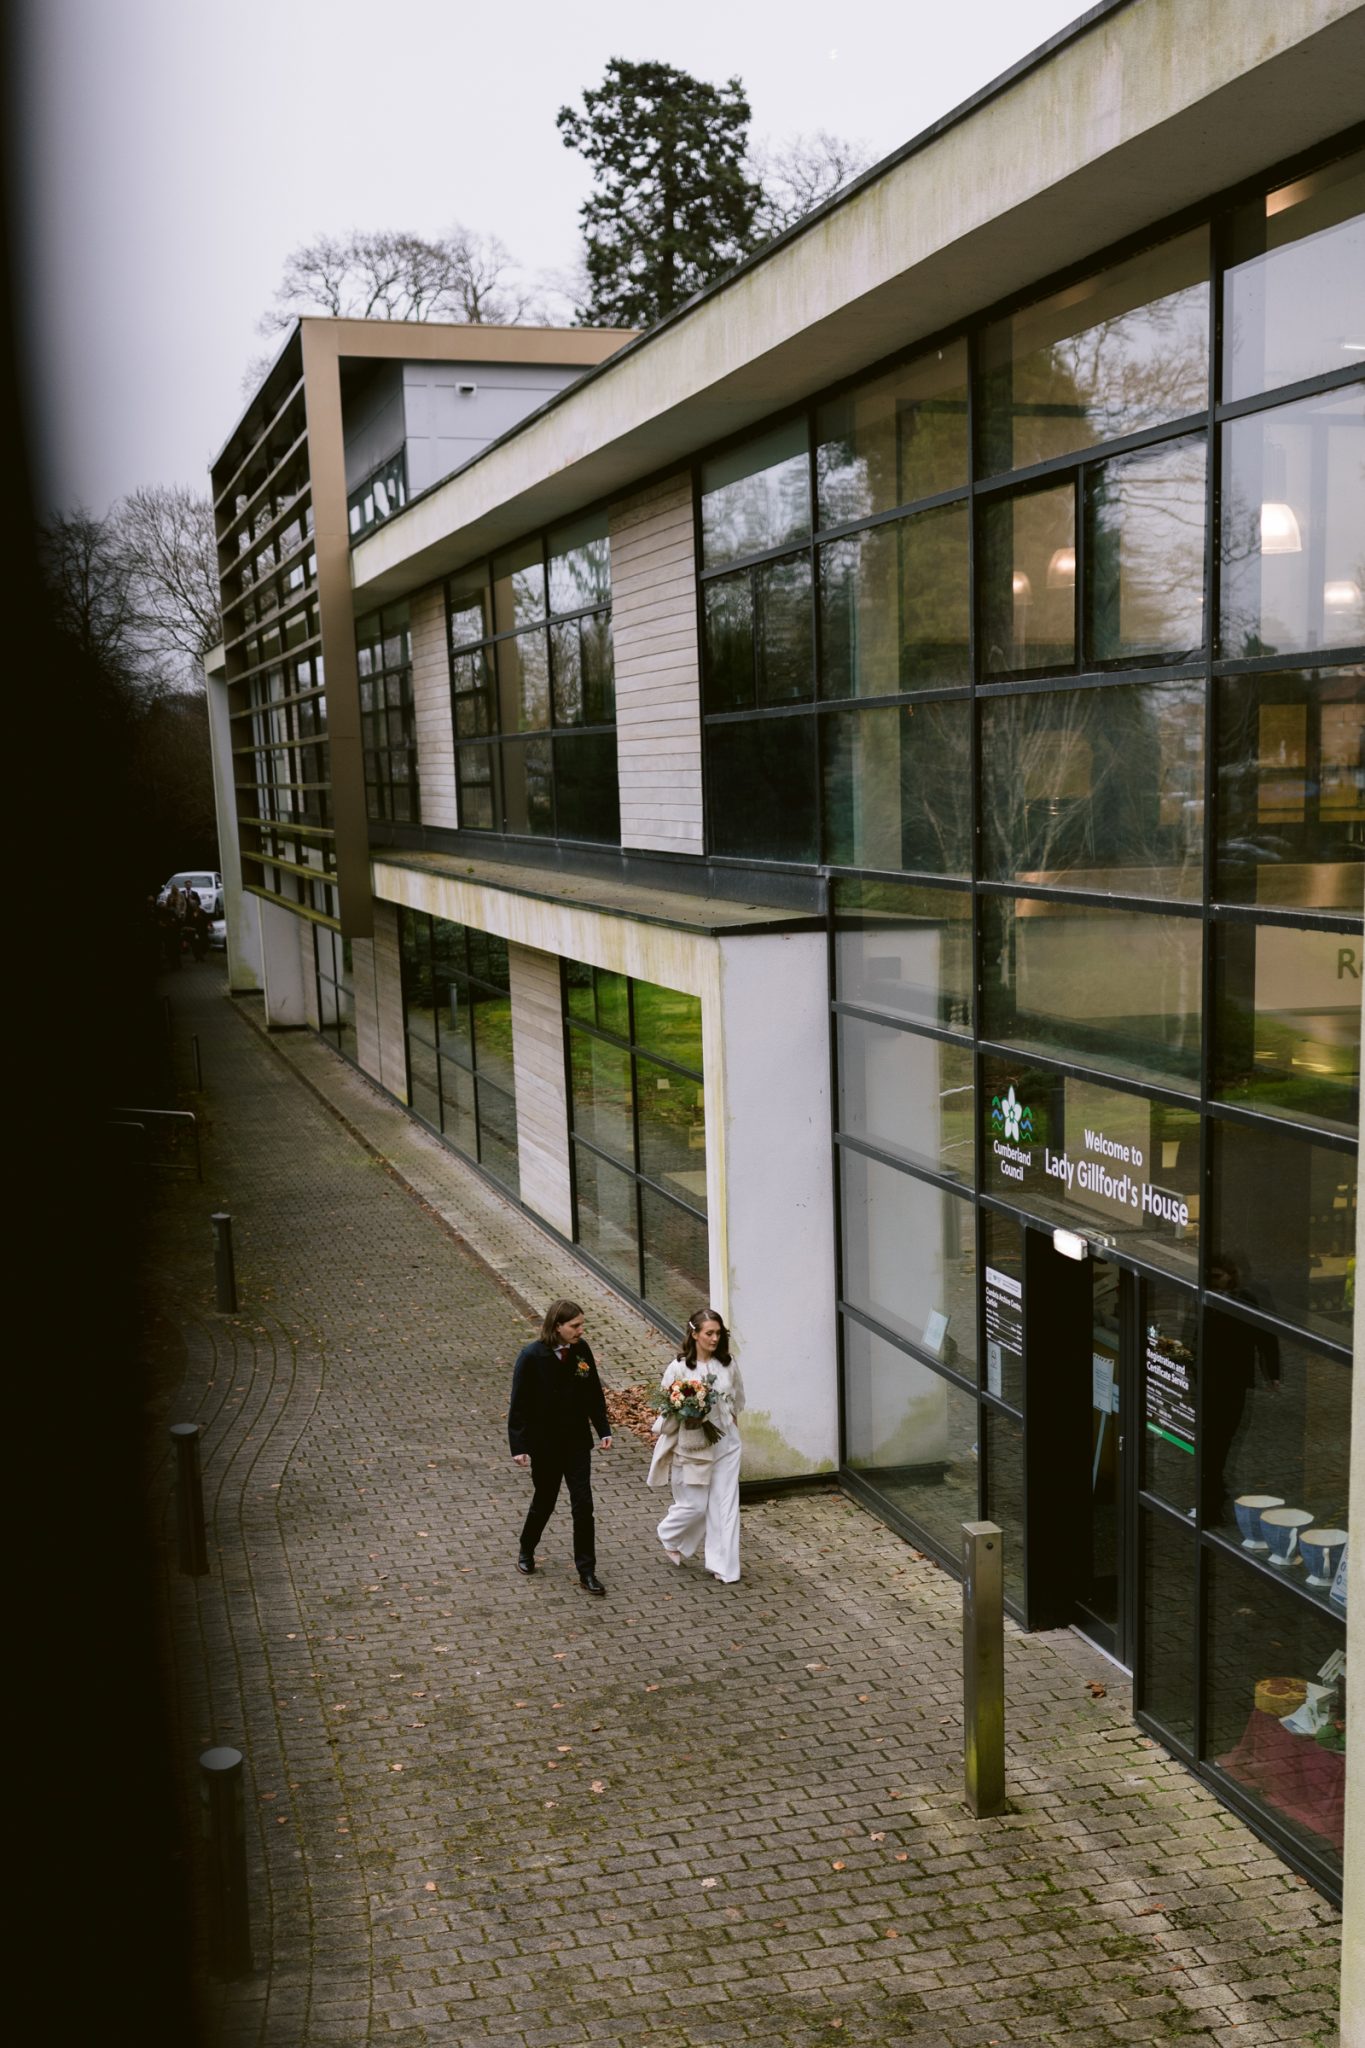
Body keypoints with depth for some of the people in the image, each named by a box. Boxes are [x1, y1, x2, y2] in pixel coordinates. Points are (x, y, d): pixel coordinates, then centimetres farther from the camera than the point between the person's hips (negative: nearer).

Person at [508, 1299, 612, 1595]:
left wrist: (604, 1430, 4)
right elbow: (519, 1405, -14)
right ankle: (526, 1551, 42)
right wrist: (518, 1446, -16)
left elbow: (595, 1394, 6)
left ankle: (587, 1573, 8)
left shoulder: (581, 1351, -5)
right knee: (545, 1500, 14)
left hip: (577, 1442, 3)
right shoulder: (531, 1357, -18)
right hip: (544, 1445, -3)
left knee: (583, 1505, 0)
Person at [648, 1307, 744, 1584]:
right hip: (692, 1447, -4)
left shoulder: (727, 1364, -2)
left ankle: (722, 1565, 14)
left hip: (725, 1444, 4)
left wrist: (731, 1419, 8)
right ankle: (669, 1537, 36)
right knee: (694, 1506, 5)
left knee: (725, 1506, 4)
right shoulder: (679, 1368, -14)